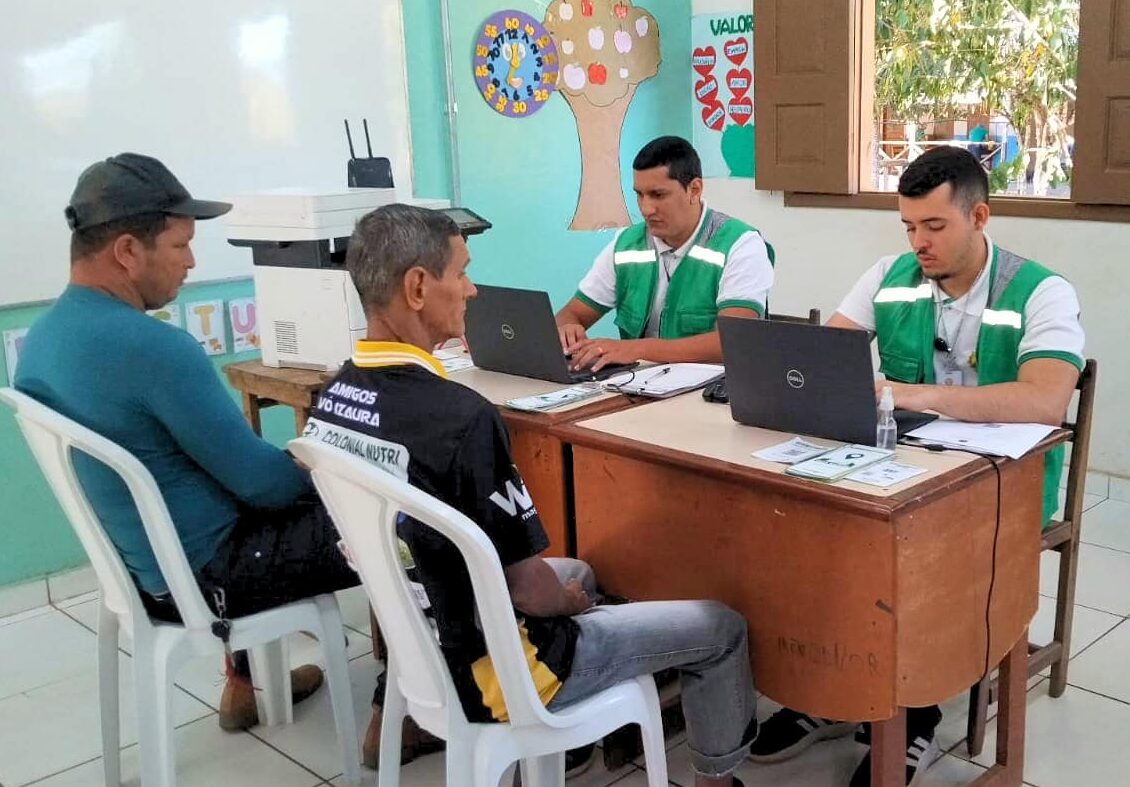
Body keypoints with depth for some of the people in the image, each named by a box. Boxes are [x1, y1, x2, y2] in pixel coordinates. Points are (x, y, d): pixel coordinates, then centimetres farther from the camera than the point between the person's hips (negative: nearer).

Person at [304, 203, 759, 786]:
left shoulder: (335, 397, -5)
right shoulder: (459, 417, -32)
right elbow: (525, 587, -24)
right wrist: (568, 602, 0)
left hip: (416, 640, 8)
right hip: (484, 670, -8)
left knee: (578, 572, 33)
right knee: (721, 628, 7)